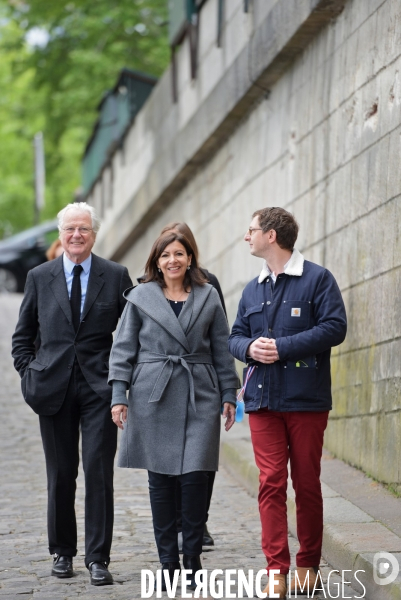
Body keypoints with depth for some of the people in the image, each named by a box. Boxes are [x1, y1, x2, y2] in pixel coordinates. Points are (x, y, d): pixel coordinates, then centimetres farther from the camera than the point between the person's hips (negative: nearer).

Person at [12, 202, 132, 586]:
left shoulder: (116, 276, 3)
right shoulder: (39, 277, 8)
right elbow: (23, 334, 14)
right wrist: (28, 373, 2)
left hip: (100, 387, -2)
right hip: (54, 388, 2)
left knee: (99, 472, -5)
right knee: (60, 474, 8)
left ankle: (98, 558, 1)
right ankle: (62, 551, 22)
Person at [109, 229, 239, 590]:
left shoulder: (208, 297, 8)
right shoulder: (140, 297, 5)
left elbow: (222, 349, 11)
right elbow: (123, 349, 5)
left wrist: (228, 395, 7)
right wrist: (119, 395, -2)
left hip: (200, 398, 0)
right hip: (153, 397, 0)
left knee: (196, 476, -7)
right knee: (161, 479, 3)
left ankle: (193, 557, 6)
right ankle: (168, 561, 13)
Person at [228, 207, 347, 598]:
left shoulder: (317, 279, -2)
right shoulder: (253, 290, 16)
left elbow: (334, 327, -12)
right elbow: (235, 336, 17)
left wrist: (283, 347, -17)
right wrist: (249, 347, -7)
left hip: (306, 399, -4)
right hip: (263, 400, 4)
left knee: (307, 483, 5)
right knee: (271, 481, -3)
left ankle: (308, 566, 17)